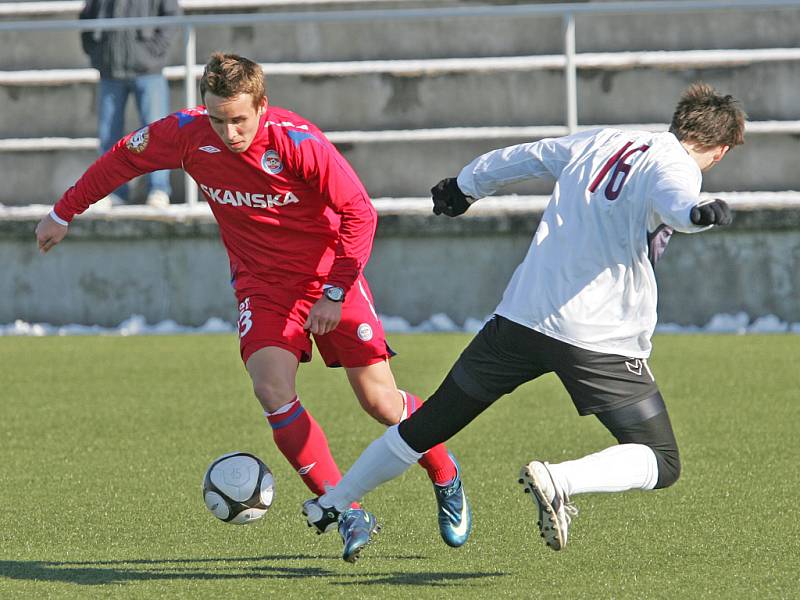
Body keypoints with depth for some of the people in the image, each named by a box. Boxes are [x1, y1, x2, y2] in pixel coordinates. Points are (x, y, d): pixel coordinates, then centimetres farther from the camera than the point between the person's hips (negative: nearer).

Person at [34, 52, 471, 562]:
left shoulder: (297, 142, -25)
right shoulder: (187, 134, -14)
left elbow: (359, 212, -18)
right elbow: (124, 158, 4)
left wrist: (335, 292, -20)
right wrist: (64, 213, 12)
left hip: (329, 274, -3)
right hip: (262, 283, 3)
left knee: (379, 401, -1)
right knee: (273, 390, -21)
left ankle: (445, 477, 29)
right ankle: (347, 513, -15)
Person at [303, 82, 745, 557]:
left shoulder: (599, 143, 15)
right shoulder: (676, 167, -5)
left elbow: (513, 160, 26)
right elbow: (674, 201, -30)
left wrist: (463, 189, 44)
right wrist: (698, 214, -52)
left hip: (521, 316, 6)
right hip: (602, 337, -6)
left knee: (431, 424, 20)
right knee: (662, 464, 1)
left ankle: (332, 504, 29)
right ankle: (558, 480, -23)